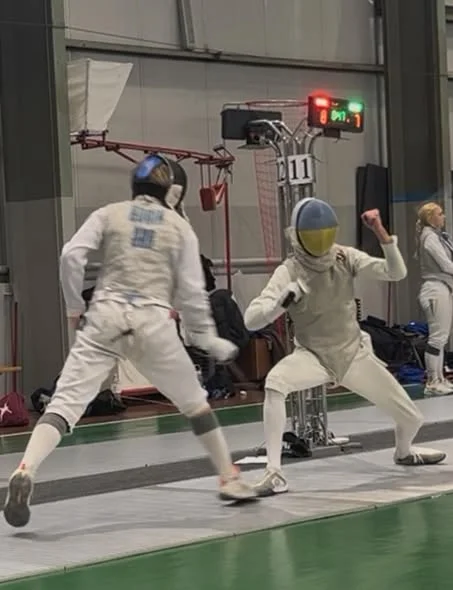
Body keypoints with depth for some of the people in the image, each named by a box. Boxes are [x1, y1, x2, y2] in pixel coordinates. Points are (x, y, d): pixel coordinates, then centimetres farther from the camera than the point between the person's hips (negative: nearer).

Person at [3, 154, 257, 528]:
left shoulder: (109, 214, 11)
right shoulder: (180, 226, 10)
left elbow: (72, 255, -5)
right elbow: (191, 293, 4)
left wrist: (75, 308, 7)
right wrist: (210, 341, 14)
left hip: (105, 319, 0)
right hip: (152, 323, 0)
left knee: (65, 404, -8)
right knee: (194, 402, 22)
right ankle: (230, 479, 29)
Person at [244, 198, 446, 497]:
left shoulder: (345, 257, -11)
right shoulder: (289, 271, -20)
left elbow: (396, 273, -19)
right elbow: (251, 320, -28)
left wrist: (383, 235, -33)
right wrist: (284, 299, -46)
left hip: (354, 354, 3)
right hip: (313, 356, -3)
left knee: (412, 418, 4)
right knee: (274, 383, -37)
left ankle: (404, 452, 43)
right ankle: (274, 471, -30)